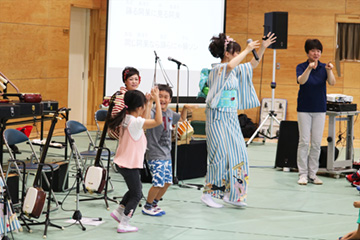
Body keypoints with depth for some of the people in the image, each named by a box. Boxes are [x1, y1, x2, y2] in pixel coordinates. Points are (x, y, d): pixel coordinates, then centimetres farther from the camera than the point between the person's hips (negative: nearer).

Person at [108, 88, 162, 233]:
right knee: (136, 195, 5)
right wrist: (157, 100, -26)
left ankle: (119, 212, 30)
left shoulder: (125, 119, 4)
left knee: (134, 190, 26)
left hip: (121, 163, 9)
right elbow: (158, 121, -31)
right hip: (130, 165, -9)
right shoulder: (135, 122, -23)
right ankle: (123, 224, 7)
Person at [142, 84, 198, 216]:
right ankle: (147, 207, 9)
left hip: (167, 154, 8)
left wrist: (185, 108, 15)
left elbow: (181, 118, 30)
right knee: (159, 183, -12)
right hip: (155, 154, -8)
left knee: (167, 182, 12)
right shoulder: (153, 113, -15)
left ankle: (154, 204, 30)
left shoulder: (169, 113, 9)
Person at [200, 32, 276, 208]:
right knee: (221, 156, -7)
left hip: (231, 118, 9)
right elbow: (230, 66, -36)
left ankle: (231, 194, 9)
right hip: (218, 118, -9)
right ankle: (208, 193, 3)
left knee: (238, 154, 4)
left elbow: (252, 65, 23)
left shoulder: (235, 71, 11)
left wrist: (262, 48, 13)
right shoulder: (218, 69, -13)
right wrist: (247, 50, -29)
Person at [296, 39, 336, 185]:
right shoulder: (301, 67, -3)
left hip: (320, 110, 2)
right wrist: (309, 68, -41)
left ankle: (313, 174, 10)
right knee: (304, 142, -4)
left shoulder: (324, 67, 2)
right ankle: (303, 174, 2)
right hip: (304, 109, -2)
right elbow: (301, 81, -24)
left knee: (317, 143, 3)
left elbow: (332, 83, -14)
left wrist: (329, 71, -33)